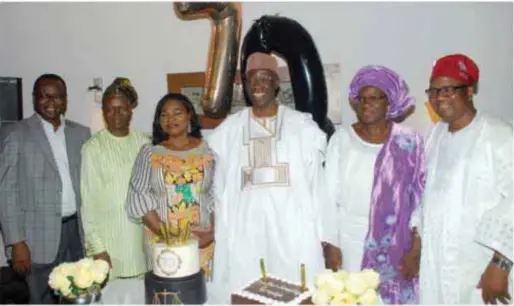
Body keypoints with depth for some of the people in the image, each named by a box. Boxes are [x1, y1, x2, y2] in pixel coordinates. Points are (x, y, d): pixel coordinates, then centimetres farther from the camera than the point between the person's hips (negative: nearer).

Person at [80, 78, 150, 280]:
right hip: (108, 237, -2)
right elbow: (88, 199, -5)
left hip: (142, 234, 3)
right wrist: (96, 247, -7)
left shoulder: (143, 142, 3)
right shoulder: (93, 147, -6)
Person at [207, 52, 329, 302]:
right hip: (245, 231, 2)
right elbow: (221, 189, 10)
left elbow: (316, 184, 3)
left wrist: (320, 234, 1)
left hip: (293, 230, -1)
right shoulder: (228, 130, 9)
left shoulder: (303, 126, 3)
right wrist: (220, 234, 8)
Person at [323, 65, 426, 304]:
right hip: (349, 241, 1)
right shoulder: (341, 139, -1)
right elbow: (330, 194, 1)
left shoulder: (409, 142, -3)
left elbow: (420, 199, 0)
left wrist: (416, 249, -2)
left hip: (395, 245, 0)